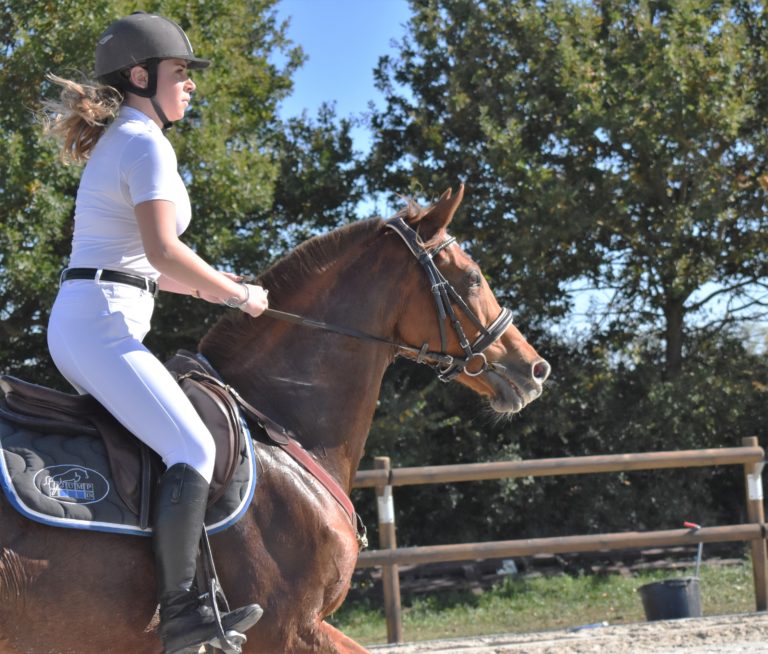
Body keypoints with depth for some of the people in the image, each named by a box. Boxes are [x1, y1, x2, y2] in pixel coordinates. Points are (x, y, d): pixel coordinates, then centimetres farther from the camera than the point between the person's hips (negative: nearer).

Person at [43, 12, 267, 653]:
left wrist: (204, 285, 17)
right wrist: (239, 295, -9)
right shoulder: (147, 144, -10)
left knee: (183, 438, 16)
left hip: (75, 321, 11)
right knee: (191, 445, -19)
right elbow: (162, 249, -21)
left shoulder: (113, 144, 22)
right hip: (102, 320, -11)